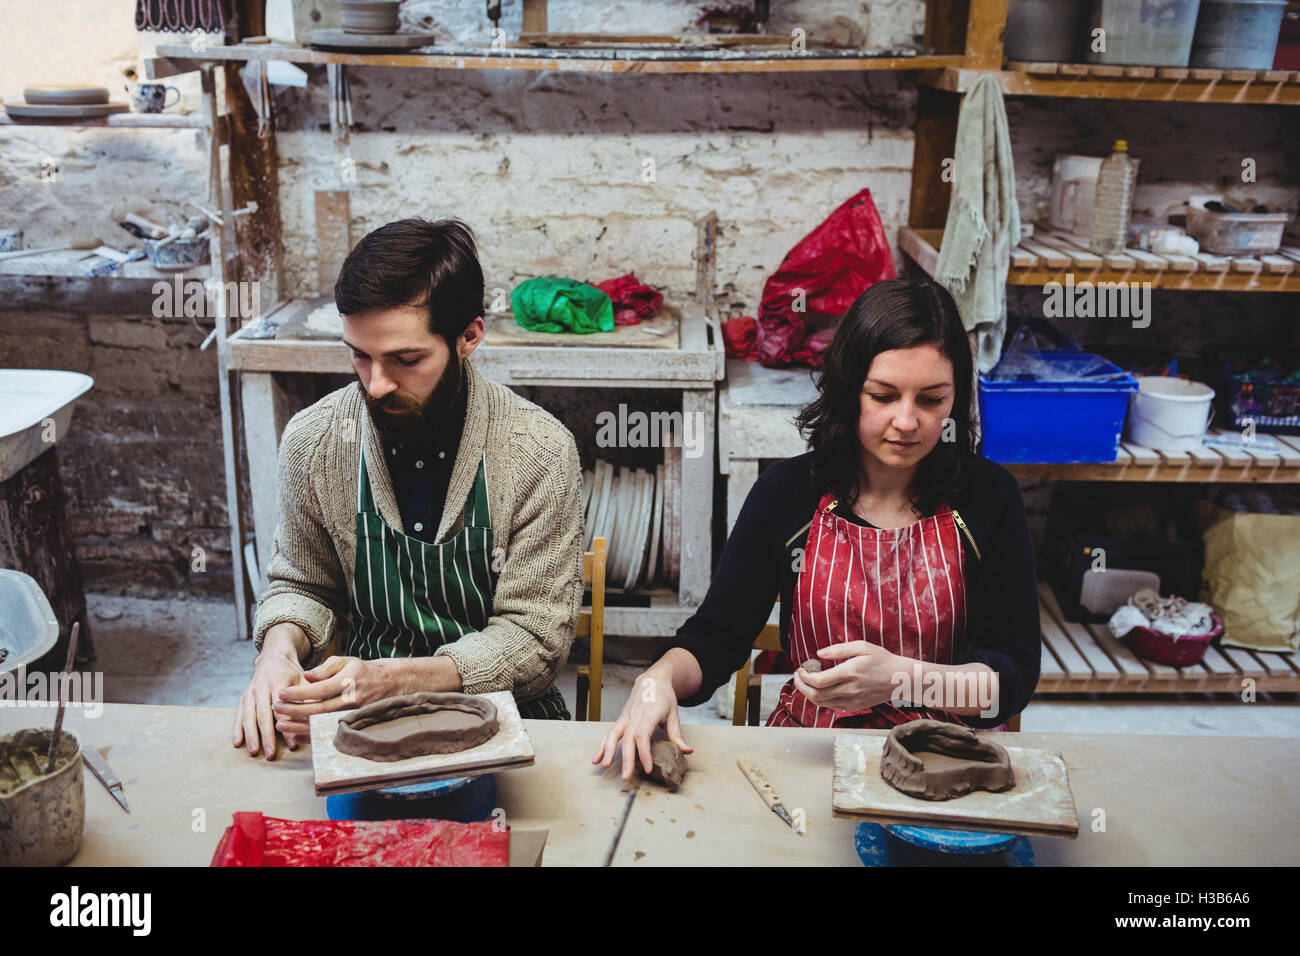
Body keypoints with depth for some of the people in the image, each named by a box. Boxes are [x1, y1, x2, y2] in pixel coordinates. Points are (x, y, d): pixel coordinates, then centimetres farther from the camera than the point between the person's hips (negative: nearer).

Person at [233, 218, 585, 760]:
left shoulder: (540, 454, -15)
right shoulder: (312, 439, -5)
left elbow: (534, 639, -12)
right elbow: (300, 584, 12)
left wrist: (390, 678, -26)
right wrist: (279, 650, -12)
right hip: (361, 715, 3)